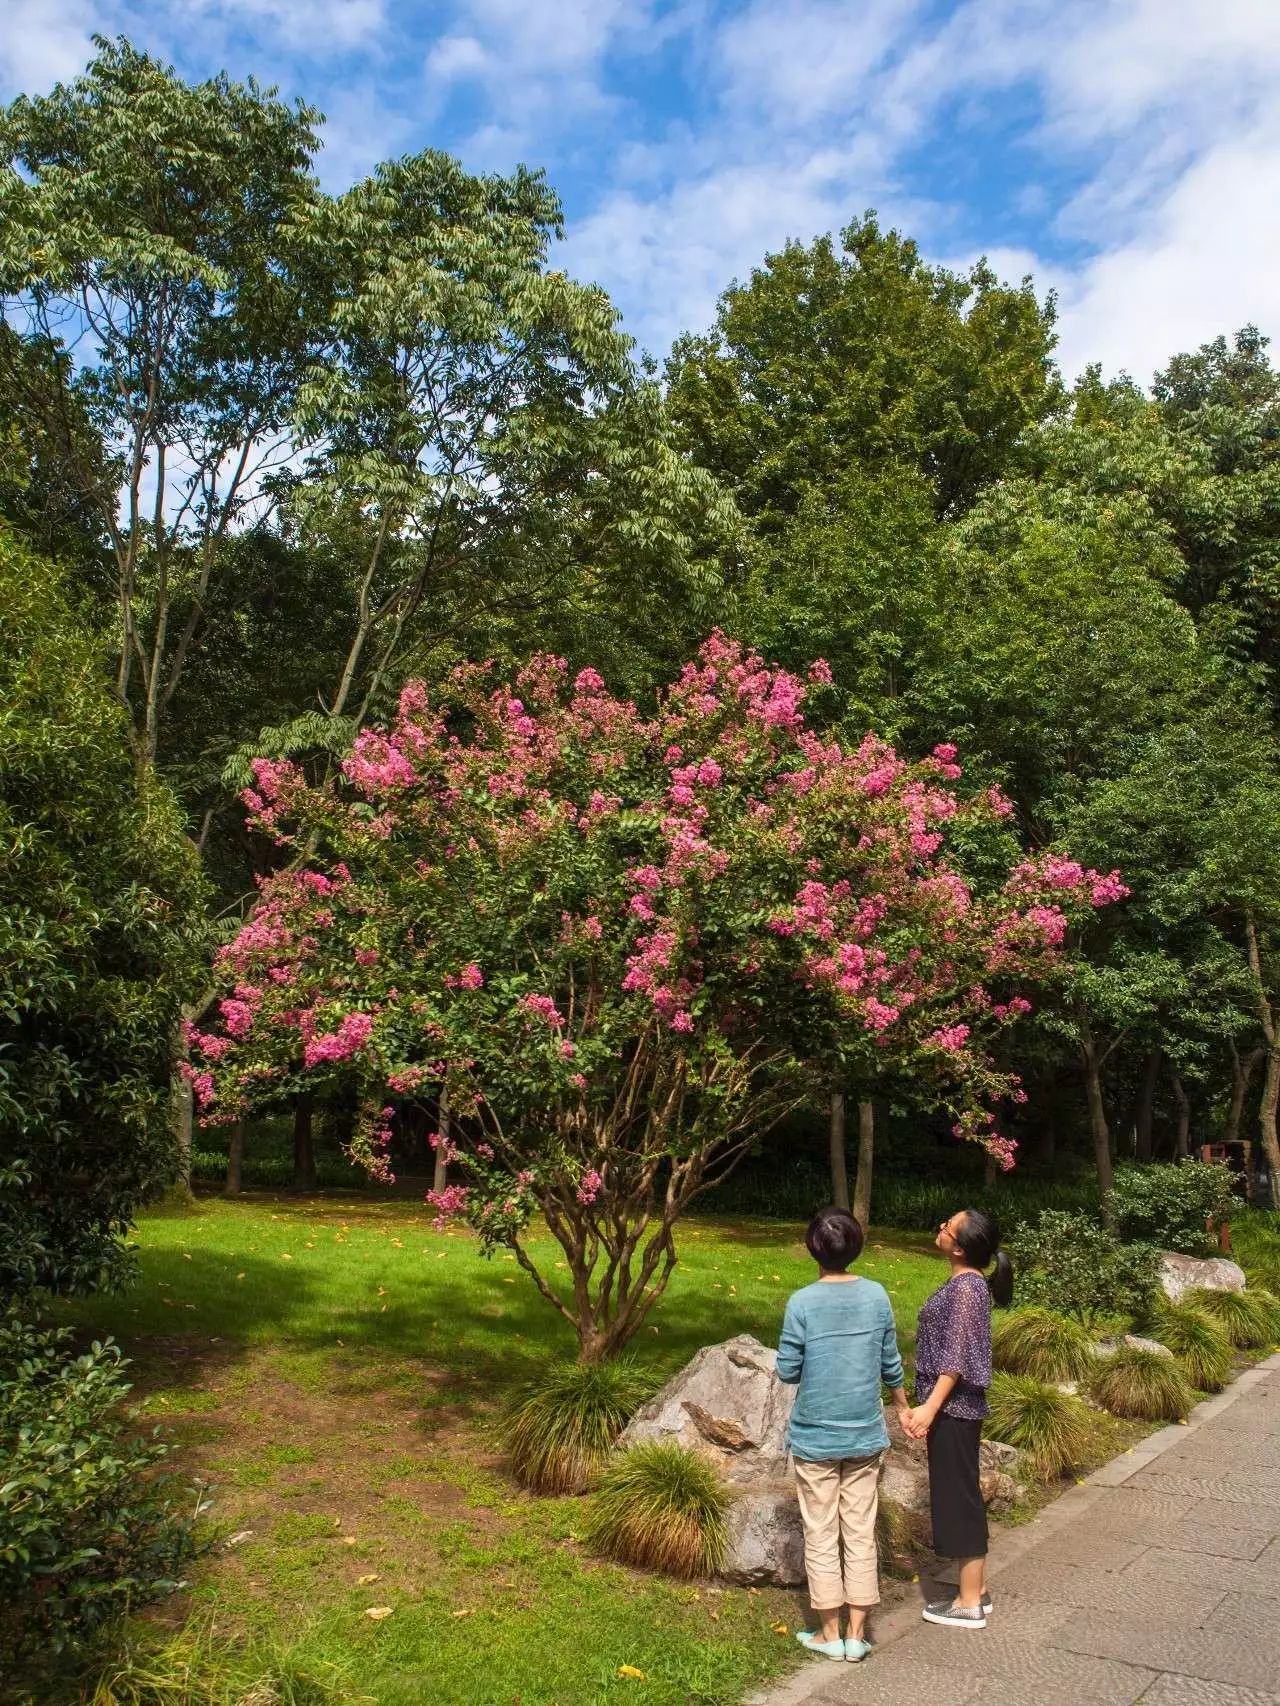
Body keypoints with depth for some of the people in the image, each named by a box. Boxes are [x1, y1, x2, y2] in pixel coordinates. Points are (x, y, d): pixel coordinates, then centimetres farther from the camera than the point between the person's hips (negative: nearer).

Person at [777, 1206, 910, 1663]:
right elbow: (890, 1363, 4)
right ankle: (857, 1634, 18)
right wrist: (904, 1406, 22)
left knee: (821, 1536, 10)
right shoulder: (876, 1296, -6)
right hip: (865, 1436, 3)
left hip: (815, 1437, -3)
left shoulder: (802, 1303, -16)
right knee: (860, 1534, 12)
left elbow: (787, 1372, -10)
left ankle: (829, 1634, 19)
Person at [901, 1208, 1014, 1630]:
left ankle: (969, 1605, 11)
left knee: (958, 1498, 0)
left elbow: (956, 1359, -22)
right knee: (962, 1496, 16)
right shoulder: (966, 1283, 8)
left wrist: (929, 1408, -23)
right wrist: (926, 1405, 20)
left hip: (953, 1409, -9)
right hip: (954, 1407, 9)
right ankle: (976, 1591, 26)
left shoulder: (966, 1287, -20)